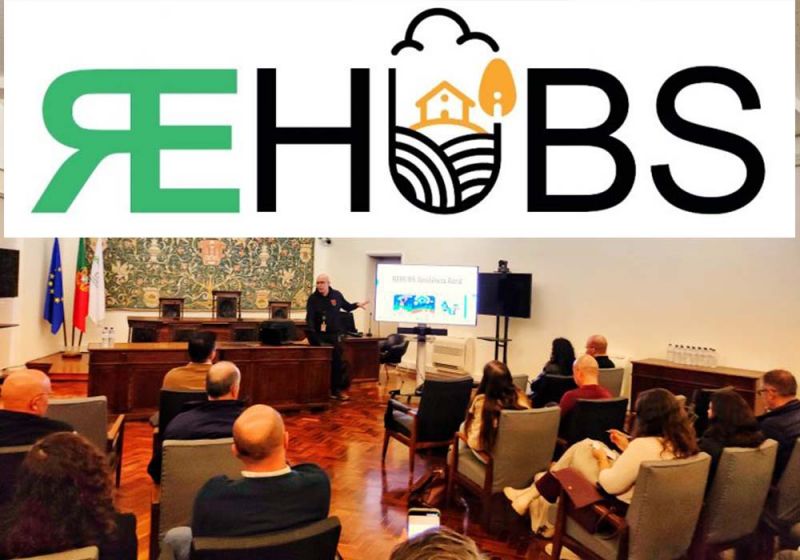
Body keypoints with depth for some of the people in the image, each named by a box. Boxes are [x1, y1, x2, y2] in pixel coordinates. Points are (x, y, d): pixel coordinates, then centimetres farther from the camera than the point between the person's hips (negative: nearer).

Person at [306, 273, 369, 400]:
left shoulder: (337, 295, 0)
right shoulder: (313, 298, -8)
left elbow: (347, 307, 16)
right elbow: (310, 317, -15)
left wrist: (357, 305, -1)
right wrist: (312, 333, -29)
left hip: (334, 334, 2)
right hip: (320, 335, -2)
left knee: (337, 362, 5)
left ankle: (337, 389, 15)